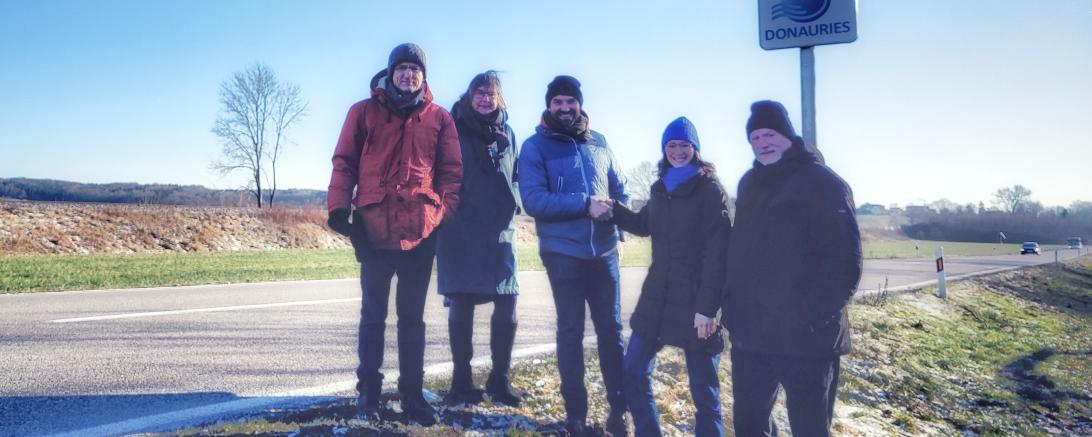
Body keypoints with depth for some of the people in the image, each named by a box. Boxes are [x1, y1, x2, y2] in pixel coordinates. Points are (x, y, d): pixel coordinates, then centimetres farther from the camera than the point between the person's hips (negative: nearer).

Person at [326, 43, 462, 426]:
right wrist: (339, 208, -6)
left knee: (412, 316, 10)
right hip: (374, 231, -1)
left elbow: (451, 170, 6)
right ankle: (368, 392, 19)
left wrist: (445, 213, -5)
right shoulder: (364, 112, 6)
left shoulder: (439, 118, 8)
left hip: (421, 232, 1)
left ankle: (411, 394, 19)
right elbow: (344, 162, 3)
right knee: (374, 315, 8)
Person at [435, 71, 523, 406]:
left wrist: (512, 208, 7)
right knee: (461, 305, 1)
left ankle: (499, 378, 13)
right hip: (460, 230, -3)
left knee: (507, 304, -1)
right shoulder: (453, 129, 4)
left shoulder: (506, 133, 14)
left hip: (499, 230, 3)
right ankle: (462, 380, 13)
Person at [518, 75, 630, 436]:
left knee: (611, 328, 8)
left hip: (604, 251, 4)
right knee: (571, 331, 6)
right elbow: (533, 200, -15)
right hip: (562, 252, -3)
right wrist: (585, 204, -22)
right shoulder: (535, 147, -3)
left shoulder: (598, 143, 9)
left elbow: (619, 189, 15)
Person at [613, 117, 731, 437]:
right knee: (633, 374, 10)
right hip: (657, 296, 6)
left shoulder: (710, 190, -7)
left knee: (703, 387, 4)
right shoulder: (660, 189, 12)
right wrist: (613, 211, 10)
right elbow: (644, 225, 29)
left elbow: (718, 252, -13)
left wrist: (707, 306, -19)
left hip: (695, 301, -6)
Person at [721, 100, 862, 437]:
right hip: (749, 335, 7)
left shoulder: (822, 183, -8)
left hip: (805, 338, -6)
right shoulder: (749, 184, 14)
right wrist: (731, 308, 10)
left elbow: (844, 258, -16)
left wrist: (816, 318, -22)